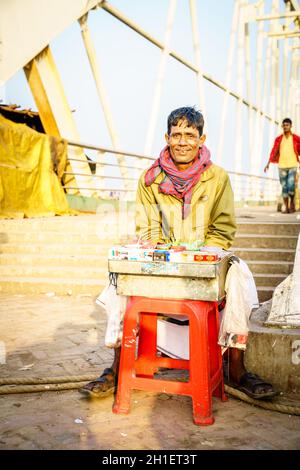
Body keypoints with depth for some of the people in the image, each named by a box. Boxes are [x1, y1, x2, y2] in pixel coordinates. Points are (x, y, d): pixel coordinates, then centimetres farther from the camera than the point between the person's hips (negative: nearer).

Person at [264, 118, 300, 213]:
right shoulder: (279, 139, 6)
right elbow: (274, 152, 4)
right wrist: (268, 164, -4)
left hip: (292, 166, -2)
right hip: (282, 166, 2)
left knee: (291, 186, -15)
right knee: (284, 187, 3)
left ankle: (292, 201, 13)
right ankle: (286, 208, 11)